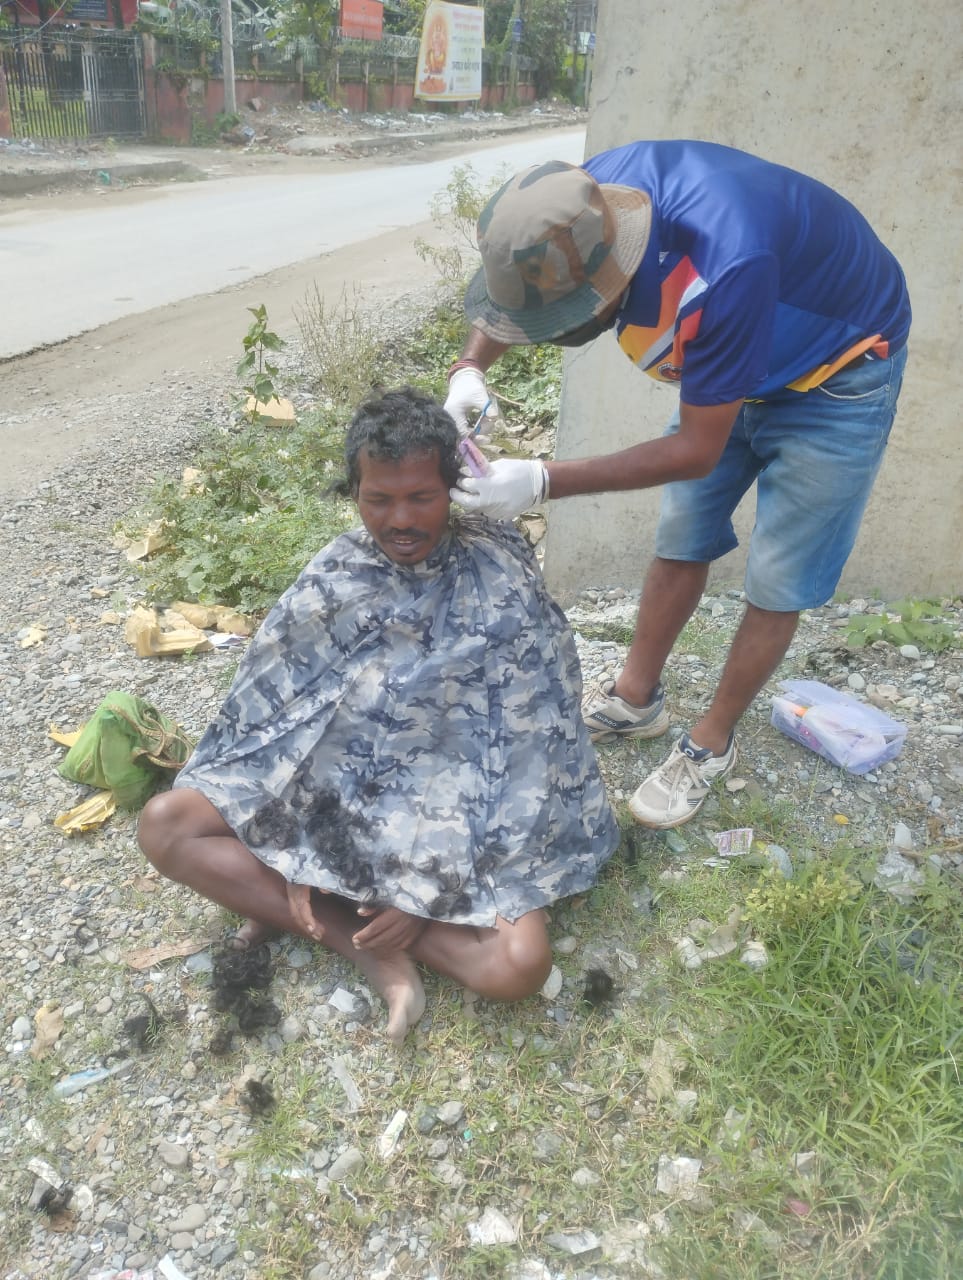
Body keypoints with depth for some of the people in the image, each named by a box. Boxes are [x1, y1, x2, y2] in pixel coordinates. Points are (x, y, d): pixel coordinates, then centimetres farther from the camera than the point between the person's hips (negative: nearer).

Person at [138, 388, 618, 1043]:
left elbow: (522, 751, -13)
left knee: (518, 963, -27)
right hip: (336, 785, 3)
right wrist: (291, 855, -10)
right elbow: (278, 716, -1)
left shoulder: (504, 588, -14)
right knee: (165, 825, -13)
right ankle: (374, 950, -13)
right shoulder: (332, 579, -6)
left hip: (453, 804, -3)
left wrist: (431, 892, -16)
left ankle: (336, 917, -5)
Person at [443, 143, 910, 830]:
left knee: (778, 585, 0)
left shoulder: (725, 269, -44)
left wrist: (543, 482, -35)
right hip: (731, 364, 6)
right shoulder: (587, 199, -25)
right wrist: (469, 370, -22)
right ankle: (636, 699, 30)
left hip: (836, 377, -6)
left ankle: (712, 743, 21)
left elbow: (697, 451, -32)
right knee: (680, 545, 12)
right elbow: (515, 283, -3)